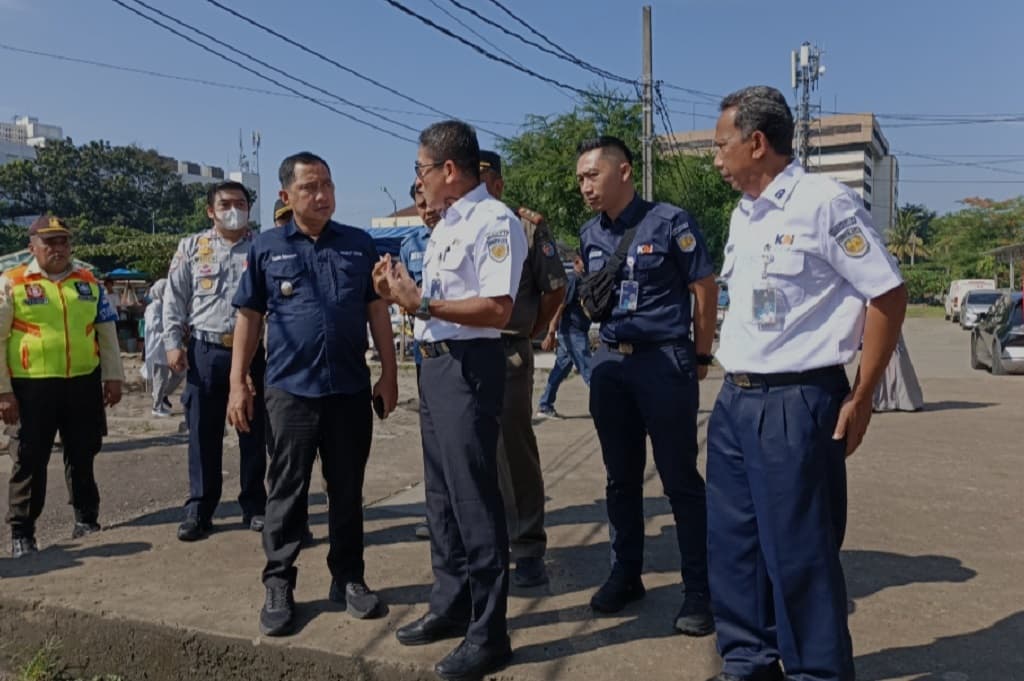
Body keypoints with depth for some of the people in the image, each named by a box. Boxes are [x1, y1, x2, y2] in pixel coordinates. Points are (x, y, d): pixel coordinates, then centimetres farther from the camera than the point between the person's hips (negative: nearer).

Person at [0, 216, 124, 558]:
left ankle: (86, 520, 27)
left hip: (84, 384, 3)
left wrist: (113, 377, 8)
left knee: (82, 456, 13)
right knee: (30, 461, 4)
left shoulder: (88, 282, 10)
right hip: (33, 387, -3)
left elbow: (107, 333, 13)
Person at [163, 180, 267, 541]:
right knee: (203, 433, 5)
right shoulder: (191, 248, 8)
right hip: (206, 351, 1)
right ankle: (199, 509, 17)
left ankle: (254, 506, 20)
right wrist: (173, 343, -2)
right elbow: (174, 300, 7)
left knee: (254, 432, 7)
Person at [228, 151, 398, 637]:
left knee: (348, 491, 11)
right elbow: (249, 318, 6)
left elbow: (378, 311, 7)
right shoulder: (266, 247, 4)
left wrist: (389, 375, 3)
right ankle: (278, 586, 19)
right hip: (290, 390, -1)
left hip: (351, 389, 1)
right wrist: (238, 383, 1)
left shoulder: (359, 244, 7)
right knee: (287, 491, 7)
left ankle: (349, 578, 24)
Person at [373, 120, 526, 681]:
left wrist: (420, 303, -23)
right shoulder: (446, 225, 17)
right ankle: (450, 605, 33)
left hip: (469, 367, -10)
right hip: (435, 364, 10)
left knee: (473, 498, -3)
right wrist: (400, 293, 2)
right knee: (441, 494, 17)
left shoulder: (494, 221, -13)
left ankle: (489, 633, 11)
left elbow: (497, 310, -24)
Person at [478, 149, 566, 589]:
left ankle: (528, 550, 13)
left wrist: (527, 332, 4)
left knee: (514, 451, 0)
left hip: (507, 354, -4)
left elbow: (554, 288, 2)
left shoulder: (527, 226, 0)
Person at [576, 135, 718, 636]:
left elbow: (704, 289, -3)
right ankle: (625, 574, 27)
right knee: (621, 477, 13)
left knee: (680, 479, 0)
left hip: (665, 360, -5)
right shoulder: (589, 235, 9)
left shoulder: (669, 221, -7)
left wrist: (700, 357, -1)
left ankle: (698, 589, 12)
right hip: (610, 363, 6)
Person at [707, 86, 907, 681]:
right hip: (735, 401, 8)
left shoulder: (824, 202, -10)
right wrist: (736, 383, 15)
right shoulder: (743, 216, 14)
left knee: (798, 553, 2)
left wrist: (861, 401, -10)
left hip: (797, 403, -8)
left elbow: (889, 294, -11)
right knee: (733, 543, 15)